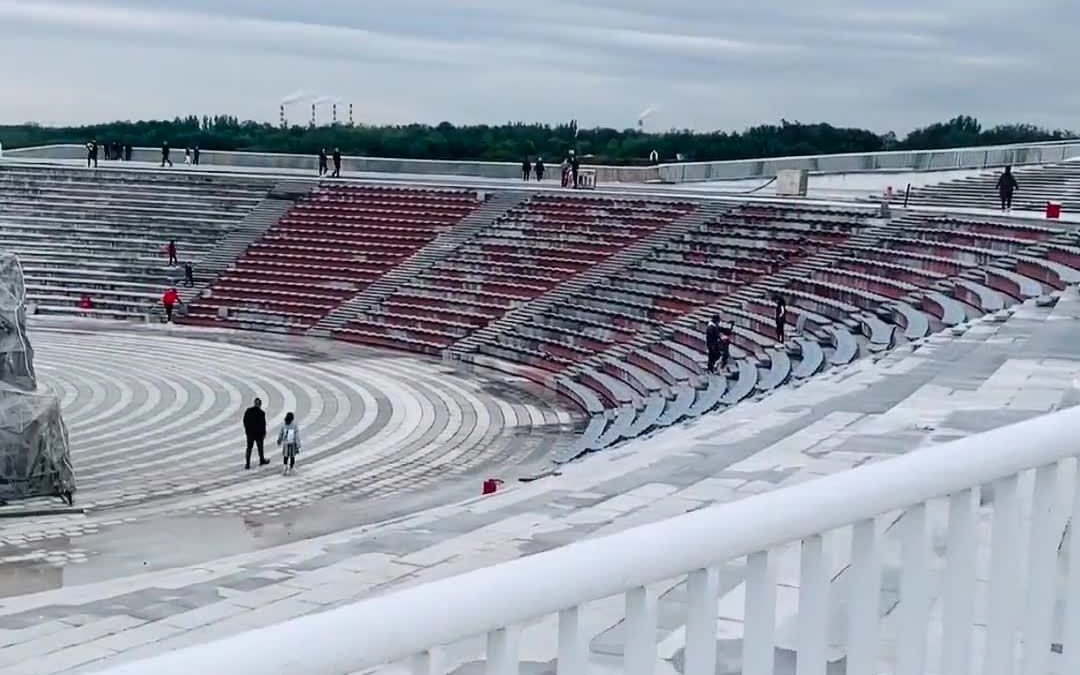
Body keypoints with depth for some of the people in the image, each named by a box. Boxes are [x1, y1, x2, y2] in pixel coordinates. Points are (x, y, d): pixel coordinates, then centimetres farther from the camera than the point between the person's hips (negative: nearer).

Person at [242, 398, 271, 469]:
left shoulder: (248, 411, -3)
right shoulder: (261, 413, -16)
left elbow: (245, 421, 3)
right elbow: (263, 424, -13)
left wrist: (246, 430, 15)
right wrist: (264, 434, -2)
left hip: (249, 432, 3)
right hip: (258, 433, -3)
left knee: (249, 448, 7)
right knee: (260, 447, 16)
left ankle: (247, 464, 0)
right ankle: (262, 460, 33)